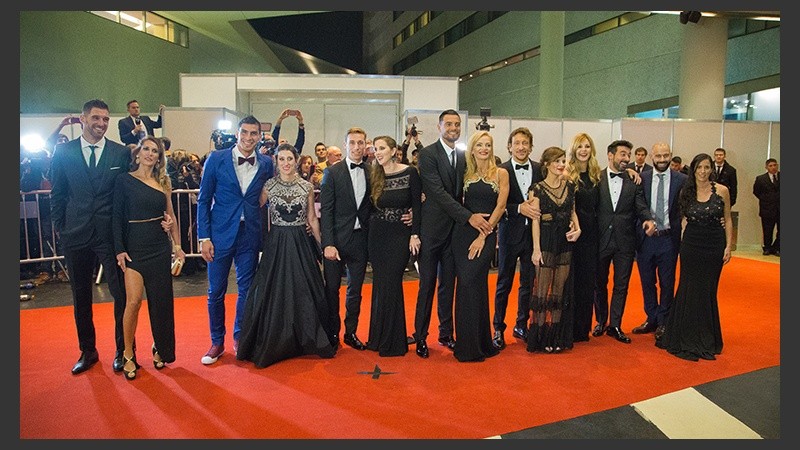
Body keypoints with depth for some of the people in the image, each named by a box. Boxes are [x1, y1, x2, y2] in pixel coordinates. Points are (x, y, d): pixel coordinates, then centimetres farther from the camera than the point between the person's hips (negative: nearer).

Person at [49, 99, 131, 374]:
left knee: (122, 295, 0)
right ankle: (87, 351, 31)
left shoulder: (122, 153, 0)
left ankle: (122, 351, 19)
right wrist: (60, 228, 4)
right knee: (81, 297, 13)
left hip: (111, 234, -2)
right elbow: (57, 194, 8)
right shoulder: (63, 152, 4)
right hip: (76, 235, 2)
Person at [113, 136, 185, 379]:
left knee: (161, 301, 6)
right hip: (134, 247, -3)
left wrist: (177, 245, 10)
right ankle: (128, 355, 9)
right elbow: (118, 217, -3)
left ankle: (160, 349, 24)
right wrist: (119, 249, -9)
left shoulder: (163, 182, 9)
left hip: (160, 247, 3)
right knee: (133, 301, -8)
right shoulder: (124, 180, -1)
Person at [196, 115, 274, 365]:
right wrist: (204, 237, -7)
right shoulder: (216, 159, -3)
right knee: (216, 292, 7)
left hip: (250, 236, 2)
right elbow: (203, 200, -2)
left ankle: (240, 338, 29)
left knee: (246, 290, 11)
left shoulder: (266, 164, 2)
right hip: (220, 234, -1)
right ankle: (217, 342, 24)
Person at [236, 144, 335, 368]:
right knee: (273, 294, 4)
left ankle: (307, 340, 24)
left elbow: (312, 218, 9)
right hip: (276, 243, -1)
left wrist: (320, 245, 11)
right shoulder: (268, 186, -1)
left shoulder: (307, 186, 3)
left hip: (301, 244, 1)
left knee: (303, 292, 7)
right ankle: (272, 345, 20)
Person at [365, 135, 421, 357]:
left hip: (401, 235, -4)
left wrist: (415, 235, -9)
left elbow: (417, 204, -6)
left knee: (390, 284, -4)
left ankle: (393, 341, 10)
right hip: (377, 235, 4)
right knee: (380, 284, 8)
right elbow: (371, 207, 8)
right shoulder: (374, 176, 5)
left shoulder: (410, 173, -6)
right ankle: (378, 336, 21)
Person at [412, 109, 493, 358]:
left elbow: (461, 192, 12)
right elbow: (438, 192, -18)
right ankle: (421, 336, 15)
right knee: (427, 285, 2)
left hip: (454, 229, 5)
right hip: (431, 228, -5)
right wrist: (468, 216, -22)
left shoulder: (463, 157, 10)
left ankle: (446, 333, 26)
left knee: (448, 284, 13)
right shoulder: (428, 154, -9)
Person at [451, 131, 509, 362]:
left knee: (471, 284, -9)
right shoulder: (465, 174, 11)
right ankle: (466, 343, 14)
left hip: (487, 233, -2)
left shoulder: (500, 174, 4)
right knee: (467, 284, 2)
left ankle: (477, 344, 6)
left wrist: (483, 235, -9)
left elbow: (500, 207, -3)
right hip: (463, 231, 2)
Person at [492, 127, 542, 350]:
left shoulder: (540, 169, 4)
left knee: (529, 282, 13)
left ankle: (521, 325, 29)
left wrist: (537, 209, -10)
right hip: (510, 233, -3)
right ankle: (498, 328, 19)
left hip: (533, 233, 3)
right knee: (504, 283, 7)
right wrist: (518, 208, -21)